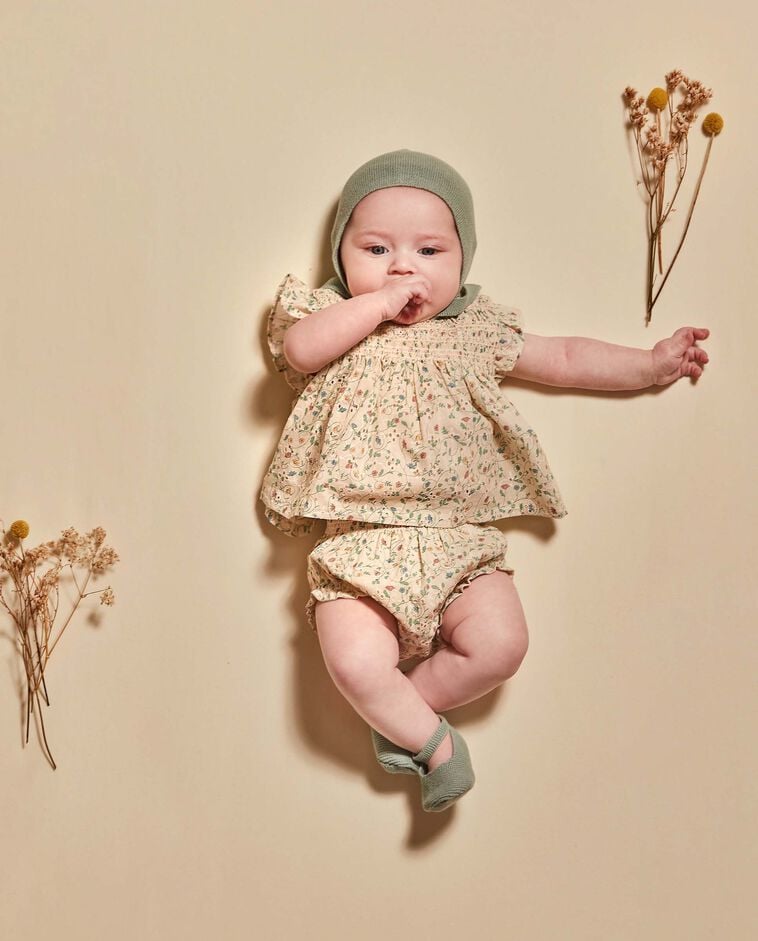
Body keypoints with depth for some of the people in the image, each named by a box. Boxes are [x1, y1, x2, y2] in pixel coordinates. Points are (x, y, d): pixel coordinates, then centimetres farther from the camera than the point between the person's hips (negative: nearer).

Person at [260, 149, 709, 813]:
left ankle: (403, 711, 10)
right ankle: (434, 741, 5)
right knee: (356, 662, -22)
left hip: (460, 540, 3)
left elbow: (566, 359, 21)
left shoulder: (476, 333, 14)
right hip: (362, 541, -2)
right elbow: (298, 346, -13)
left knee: (500, 644, -15)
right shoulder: (334, 320, 9)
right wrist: (379, 303, -12)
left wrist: (651, 363, 18)